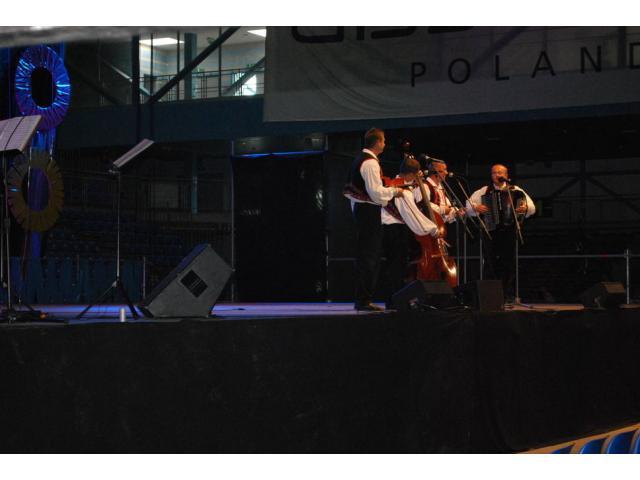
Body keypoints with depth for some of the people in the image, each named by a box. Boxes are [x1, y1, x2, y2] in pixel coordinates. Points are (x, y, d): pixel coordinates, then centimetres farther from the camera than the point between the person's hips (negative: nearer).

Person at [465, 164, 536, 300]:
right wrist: (476, 208, -13)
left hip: (509, 231, 0)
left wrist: (525, 208, -17)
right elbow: (468, 205, 7)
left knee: (509, 263, -1)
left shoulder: (515, 190, 10)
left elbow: (532, 207, 4)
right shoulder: (484, 191, 11)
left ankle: (508, 296, 3)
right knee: (491, 263, -4)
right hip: (490, 231, 0)